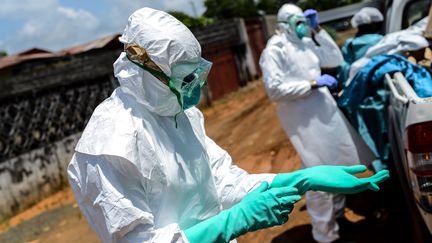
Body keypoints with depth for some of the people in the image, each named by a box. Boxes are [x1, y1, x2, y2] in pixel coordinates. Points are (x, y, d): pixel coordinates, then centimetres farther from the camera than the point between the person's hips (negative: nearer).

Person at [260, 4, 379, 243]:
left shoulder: (307, 43, 11)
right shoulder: (274, 50, -10)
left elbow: (335, 60, 10)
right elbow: (274, 89, -20)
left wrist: (318, 30, 5)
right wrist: (313, 84, -19)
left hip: (326, 111, 8)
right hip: (303, 120, -8)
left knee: (339, 169, 20)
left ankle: (337, 217, 42)